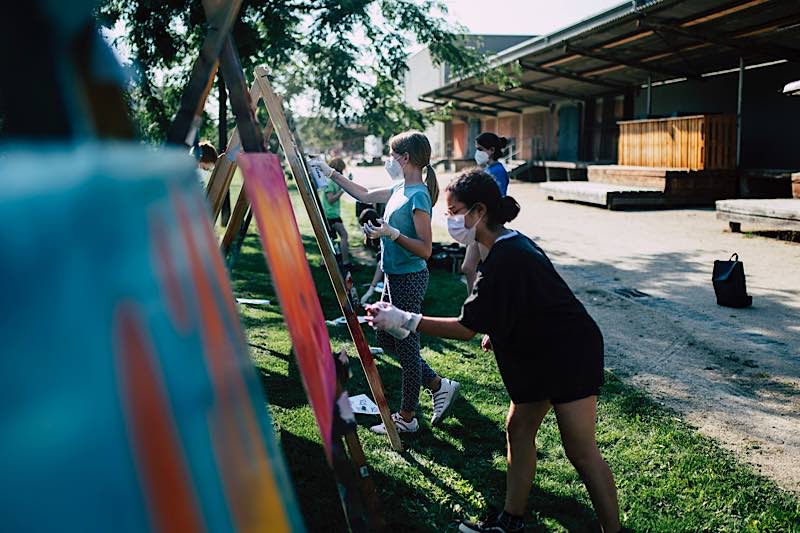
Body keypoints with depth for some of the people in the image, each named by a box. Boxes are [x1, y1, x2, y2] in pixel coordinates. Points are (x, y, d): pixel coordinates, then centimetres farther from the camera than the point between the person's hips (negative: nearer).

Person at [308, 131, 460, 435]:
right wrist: (331, 173, 20)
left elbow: (425, 249, -21)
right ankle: (439, 386, 27)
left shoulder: (418, 195, -19)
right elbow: (365, 195, 21)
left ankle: (407, 418, 18)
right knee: (387, 339, 19)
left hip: (409, 279, -10)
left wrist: (392, 233, -28)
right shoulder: (400, 189, 8)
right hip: (395, 277, 10)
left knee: (406, 347, 2)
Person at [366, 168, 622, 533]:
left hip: (570, 353, -10)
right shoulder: (509, 244, 5)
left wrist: (402, 320, -22)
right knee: (518, 429, 13)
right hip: (543, 353, 10)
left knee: (580, 450, -3)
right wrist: (496, 331, 9)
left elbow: (465, 328, -24)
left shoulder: (504, 260, -26)